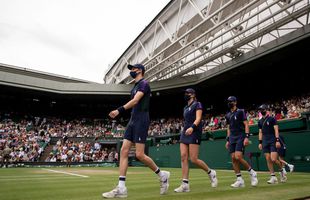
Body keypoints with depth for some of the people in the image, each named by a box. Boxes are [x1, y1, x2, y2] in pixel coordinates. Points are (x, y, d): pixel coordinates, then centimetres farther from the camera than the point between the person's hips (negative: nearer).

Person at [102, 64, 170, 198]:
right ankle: (121, 188, -1)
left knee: (139, 155, -10)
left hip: (141, 121, -9)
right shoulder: (135, 86, 21)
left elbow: (135, 101, -21)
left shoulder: (144, 84, -6)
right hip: (133, 121, 9)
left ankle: (162, 175, 12)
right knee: (124, 151, -2)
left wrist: (120, 110, -31)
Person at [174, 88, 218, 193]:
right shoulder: (185, 108, 22)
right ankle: (185, 184, -4)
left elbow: (198, 118, -13)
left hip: (194, 133, -7)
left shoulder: (197, 104, 0)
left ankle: (211, 172, 17)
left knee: (194, 159, -9)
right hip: (185, 133, 7)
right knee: (183, 158, -5)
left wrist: (192, 127, -30)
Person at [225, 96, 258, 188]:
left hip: (240, 137, -6)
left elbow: (246, 124, -6)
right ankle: (240, 180, 7)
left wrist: (246, 137, -16)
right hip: (232, 139, 6)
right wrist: (227, 140, 17)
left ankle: (252, 173, 6)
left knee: (238, 157, -18)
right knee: (233, 158, 0)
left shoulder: (240, 112, -1)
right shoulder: (228, 115, 17)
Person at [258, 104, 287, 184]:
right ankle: (273, 177, 7)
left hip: (273, 141, -5)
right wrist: (260, 142, 11)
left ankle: (281, 171, 16)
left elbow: (276, 130, -6)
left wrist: (277, 140, -15)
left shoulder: (272, 119, 0)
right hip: (265, 142, 5)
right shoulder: (260, 121, 14)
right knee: (268, 160, 1)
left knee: (273, 159, -12)